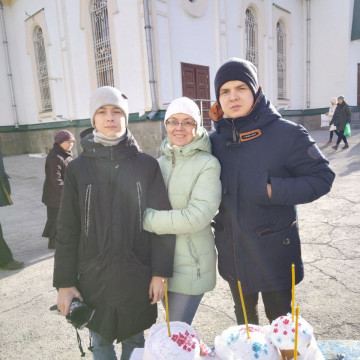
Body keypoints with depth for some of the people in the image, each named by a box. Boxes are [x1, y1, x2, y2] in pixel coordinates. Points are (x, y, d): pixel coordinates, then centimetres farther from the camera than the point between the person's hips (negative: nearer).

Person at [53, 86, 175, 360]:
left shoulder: (147, 165, -4)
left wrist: (161, 273, -6)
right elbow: (67, 230, 1)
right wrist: (64, 283, 1)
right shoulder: (78, 168, -2)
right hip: (94, 278, 1)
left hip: (138, 276, 0)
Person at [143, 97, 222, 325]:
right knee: (171, 330, 21)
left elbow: (196, 217, -20)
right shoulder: (161, 162, 7)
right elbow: (148, 206, 12)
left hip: (190, 264, -5)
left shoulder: (207, 164, -10)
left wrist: (147, 219, -15)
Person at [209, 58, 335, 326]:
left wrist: (274, 191, -24)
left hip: (274, 251, -4)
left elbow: (323, 177, -13)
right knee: (244, 318, 26)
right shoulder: (216, 140, -1)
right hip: (233, 251, 5)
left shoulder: (286, 134, -15)